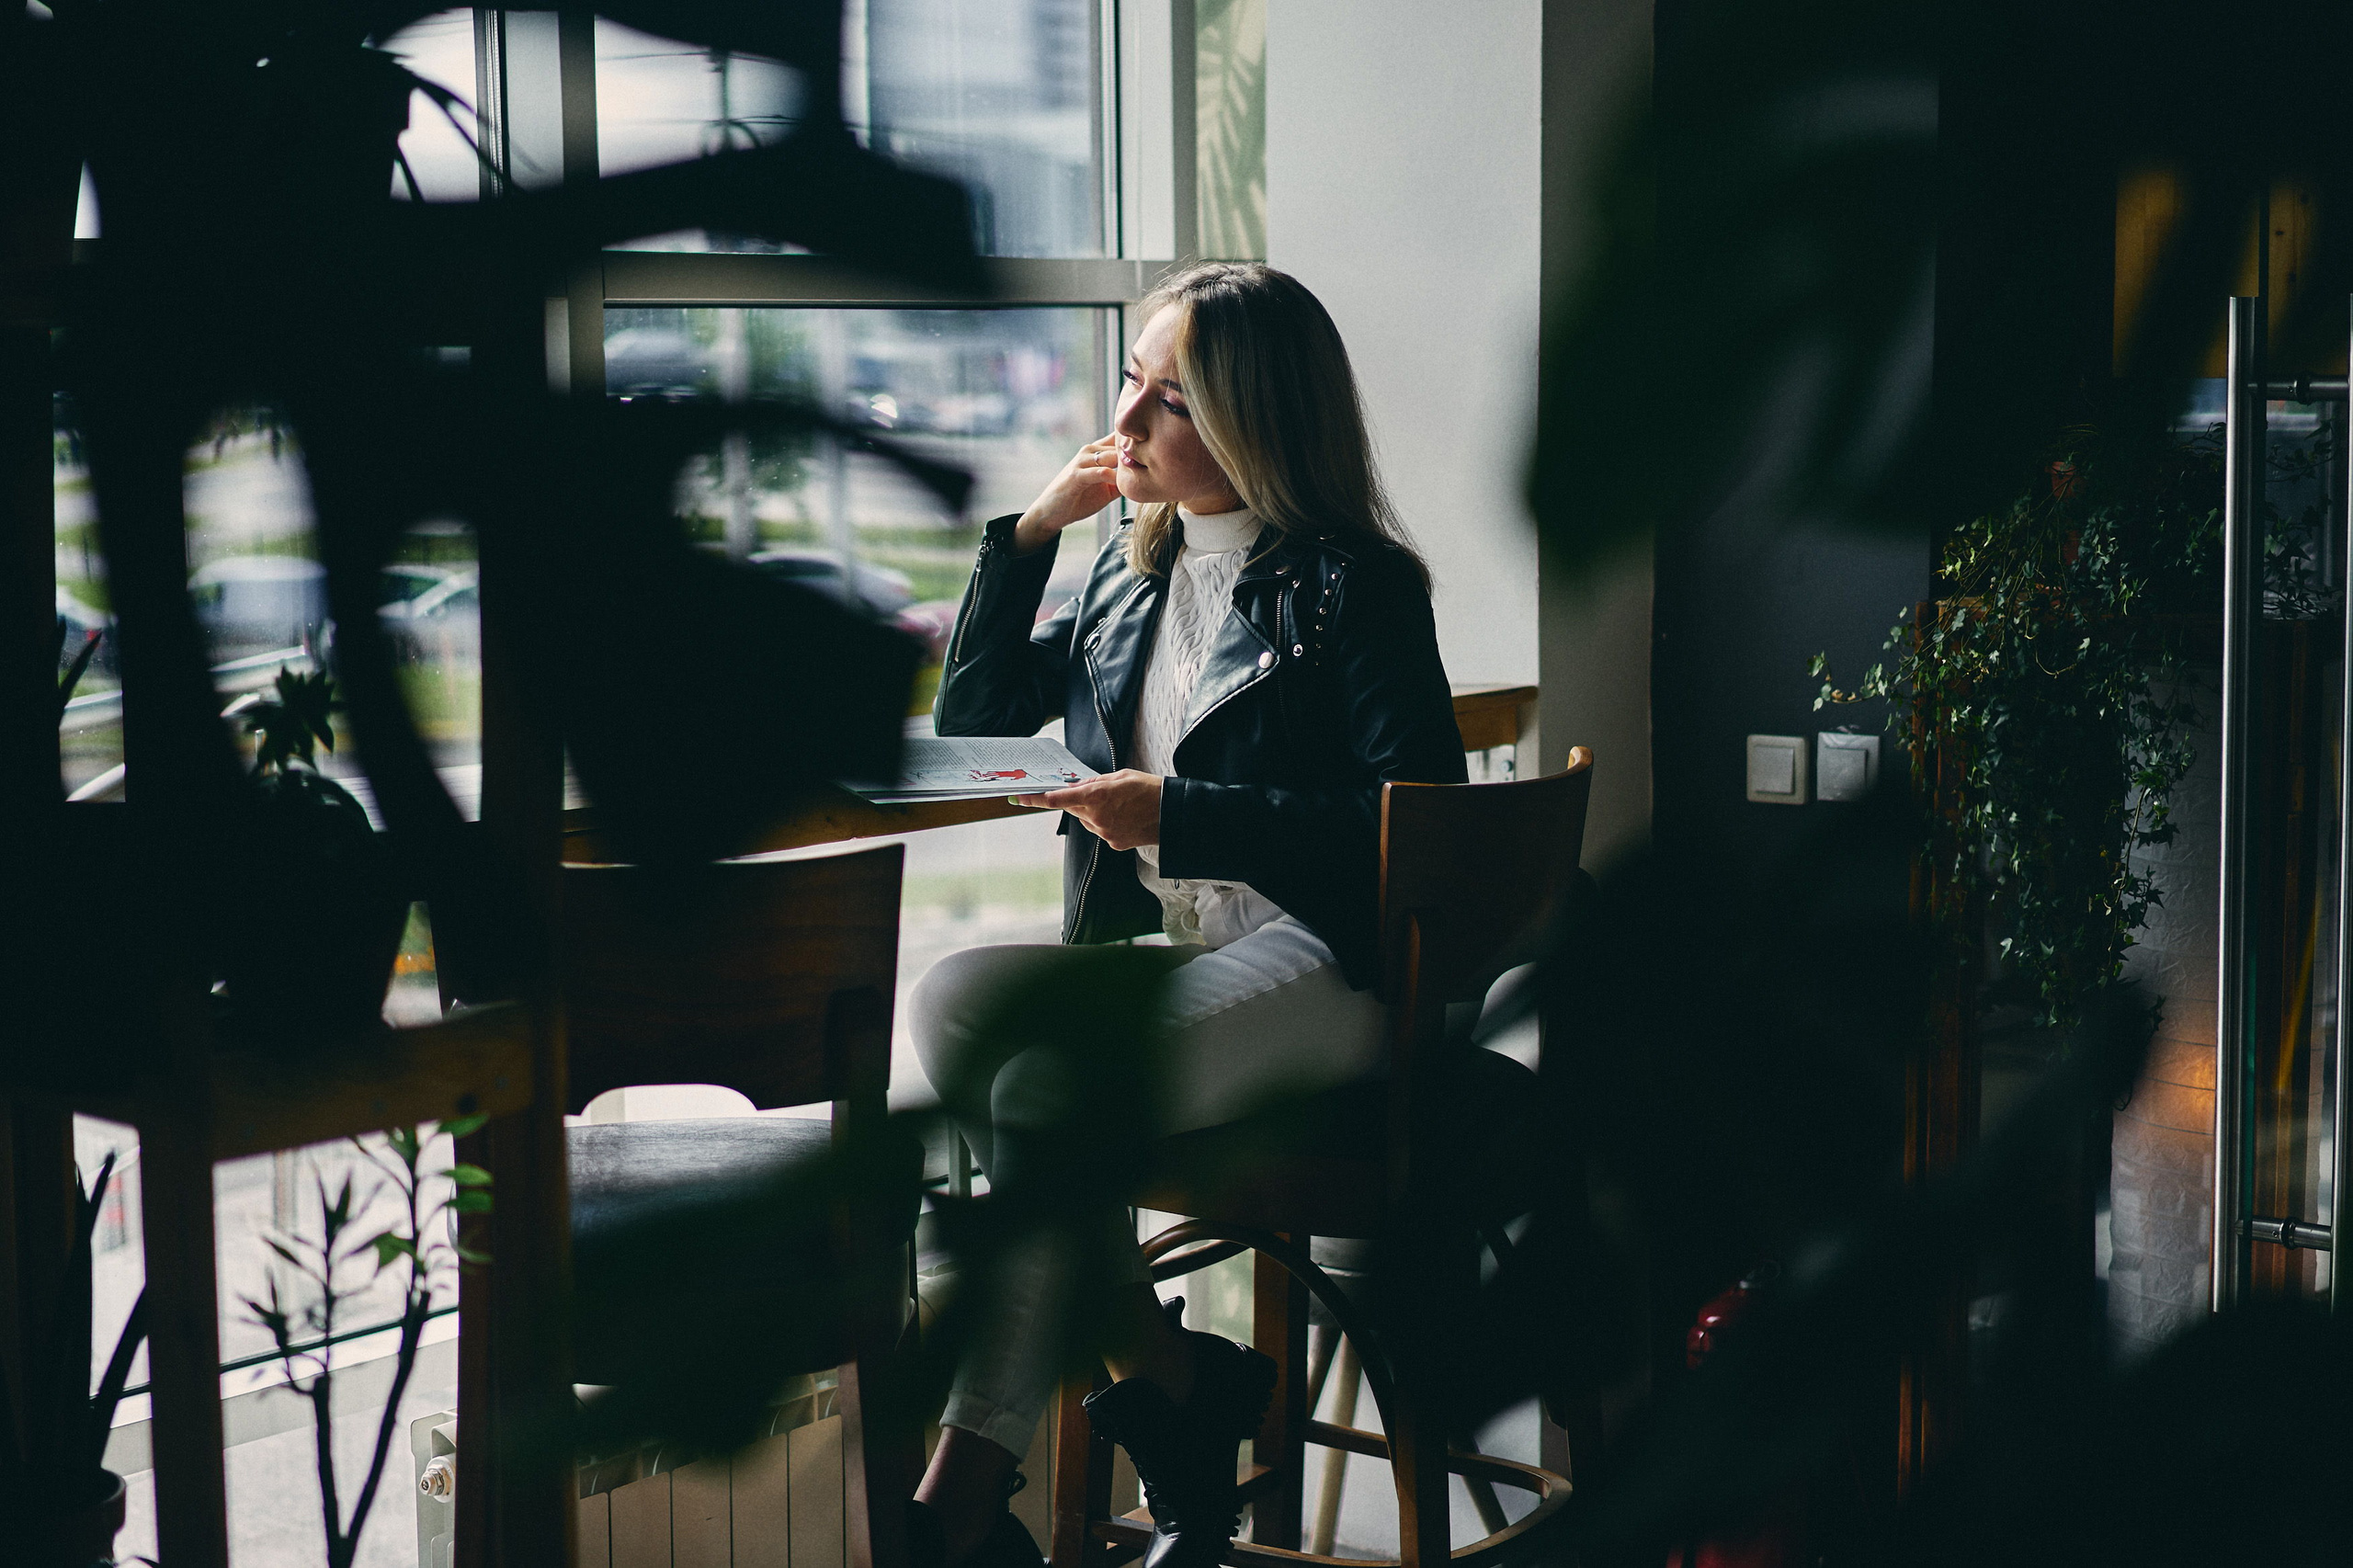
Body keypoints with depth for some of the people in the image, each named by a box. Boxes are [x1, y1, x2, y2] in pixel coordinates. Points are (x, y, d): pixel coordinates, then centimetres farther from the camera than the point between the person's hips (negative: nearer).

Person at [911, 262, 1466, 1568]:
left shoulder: (1354, 583, -3)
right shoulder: (1134, 568, 18)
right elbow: (971, 713, 25)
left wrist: (1179, 813, -17)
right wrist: (1032, 528, 13)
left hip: (1311, 967, -7)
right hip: (1146, 955, 7)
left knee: (1047, 1093, -31)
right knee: (954, 998, -25)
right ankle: (1167, 1372, -17)